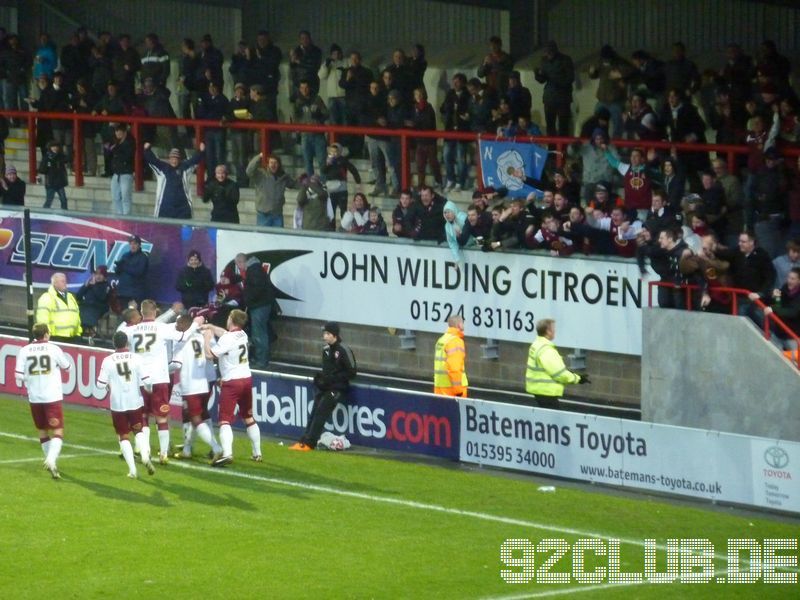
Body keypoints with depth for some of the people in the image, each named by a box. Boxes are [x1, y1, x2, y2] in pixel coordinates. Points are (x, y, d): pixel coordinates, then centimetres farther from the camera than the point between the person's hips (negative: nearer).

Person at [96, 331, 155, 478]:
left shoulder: (108, 361, -7)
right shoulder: (136, 358, -5)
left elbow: (101, 384, -9)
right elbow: (146, 380, -8)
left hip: (118, 404, -1)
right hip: (135, 402, 1)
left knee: (124, 437, 9)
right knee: (139, 430, 21)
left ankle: (132, 469, 0)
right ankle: (145, 455, -5)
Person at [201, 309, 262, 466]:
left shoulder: (227, 339, -17)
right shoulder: (242, 335, 6)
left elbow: (210, 354, -15)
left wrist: (207, 338, -1)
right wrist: (210, 326, 26)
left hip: (232, 382, -7)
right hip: (247, 379, 7)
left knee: (225, 420, -11)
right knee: (249, 418, 19)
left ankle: (227, 453, -27)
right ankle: (257, 453, 24)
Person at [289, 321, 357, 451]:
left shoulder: (343, 351, -13)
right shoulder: (326, 349, 11)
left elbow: (352, 372, -12)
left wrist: (333, 378, -18)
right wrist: (320, 377, 1)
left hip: (337, 388, -8)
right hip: (324, 387, 8)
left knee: (321, 412, -16)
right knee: (314, 412, -2)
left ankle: (309, 443, -17)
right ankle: (304, 440, -4)